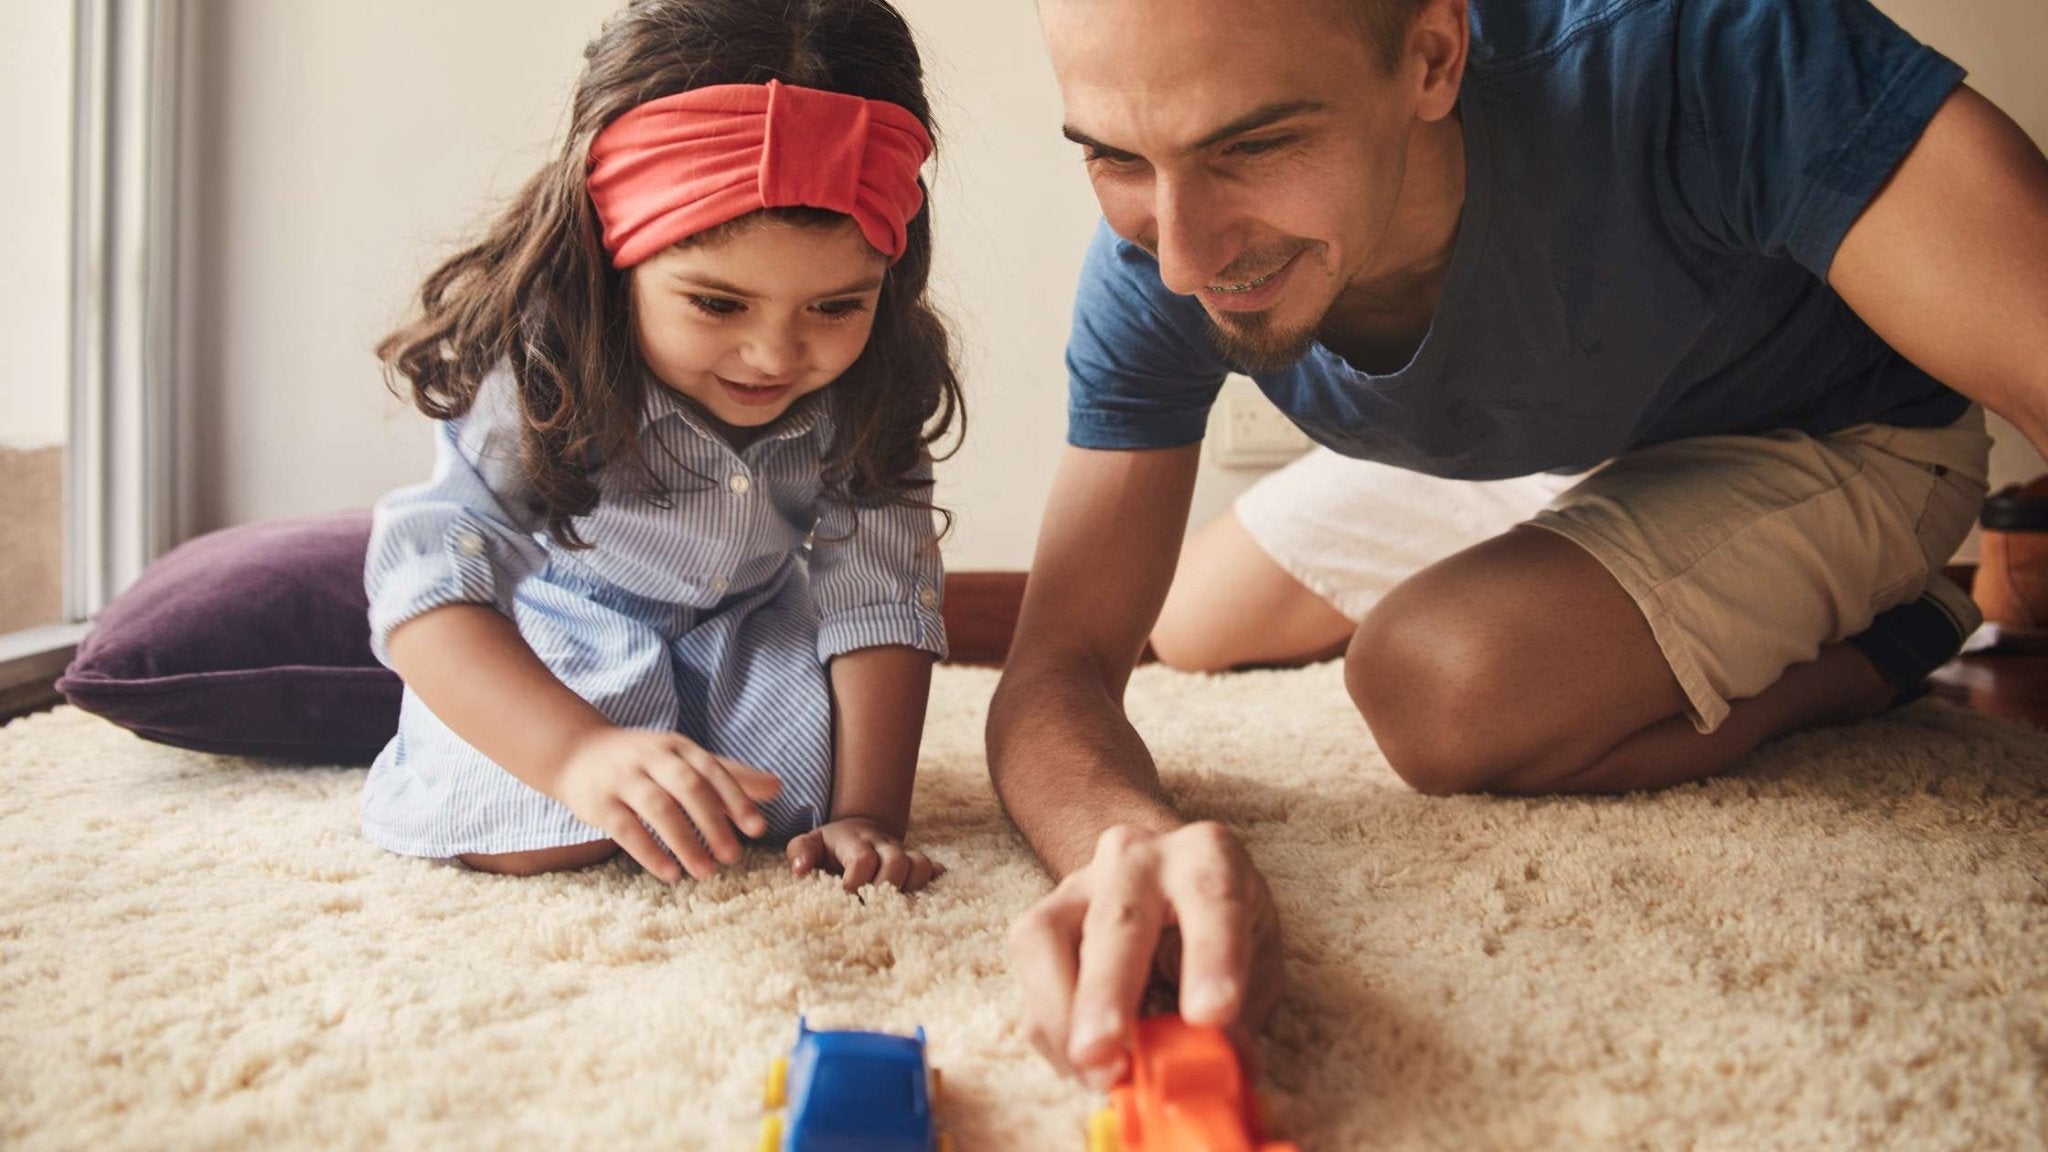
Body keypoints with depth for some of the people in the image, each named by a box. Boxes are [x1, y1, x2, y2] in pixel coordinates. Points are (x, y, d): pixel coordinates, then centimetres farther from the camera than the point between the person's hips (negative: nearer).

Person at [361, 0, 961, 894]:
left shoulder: (869, 394, -22)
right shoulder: (541, 381, -33)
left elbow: (881, 599, -19)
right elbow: (429, 582, -41)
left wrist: (866, 814, -28)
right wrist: (581, 752, -58)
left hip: (744, 643, 3)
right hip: (559, 643, -3)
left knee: (794, 790, -21)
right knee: (530, 834, -26)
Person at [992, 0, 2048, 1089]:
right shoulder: (1151, 275, -25)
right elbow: (1057, 664, -27)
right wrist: (1130, 840, -52)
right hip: (1556, 457, 5)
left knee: (1445, 685, -30)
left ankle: (1869, 650, 2)